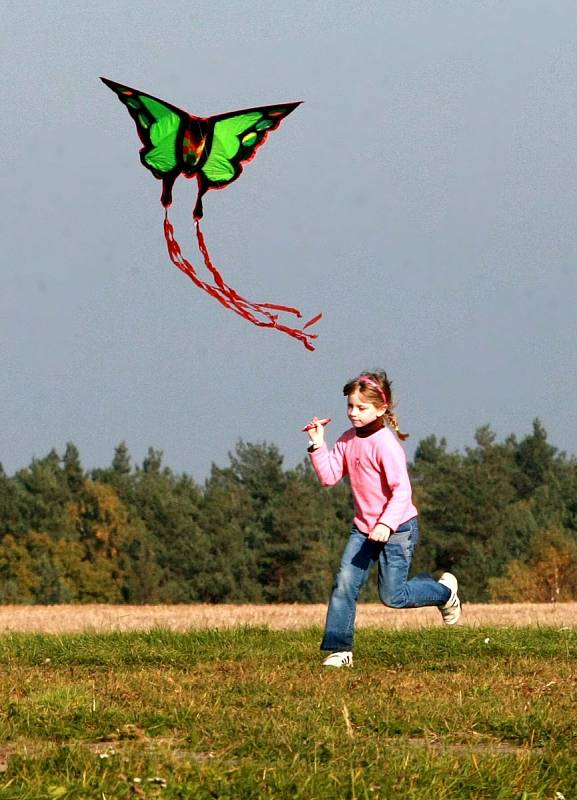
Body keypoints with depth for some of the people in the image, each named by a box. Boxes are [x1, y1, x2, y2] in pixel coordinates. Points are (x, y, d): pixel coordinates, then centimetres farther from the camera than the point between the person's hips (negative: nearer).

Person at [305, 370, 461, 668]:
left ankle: (444, 590, 25)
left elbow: (402, 489, -24)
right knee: (344, 584, -7)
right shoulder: (348, 440, 5)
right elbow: (329, 476, 2)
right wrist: (317, 445, -8)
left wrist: (387, 524, -33)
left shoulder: (385, 443, -20)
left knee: (393, 596, -2)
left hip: (397, 528, -7)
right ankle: (338, 649, -3)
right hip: (364, 528, 7)